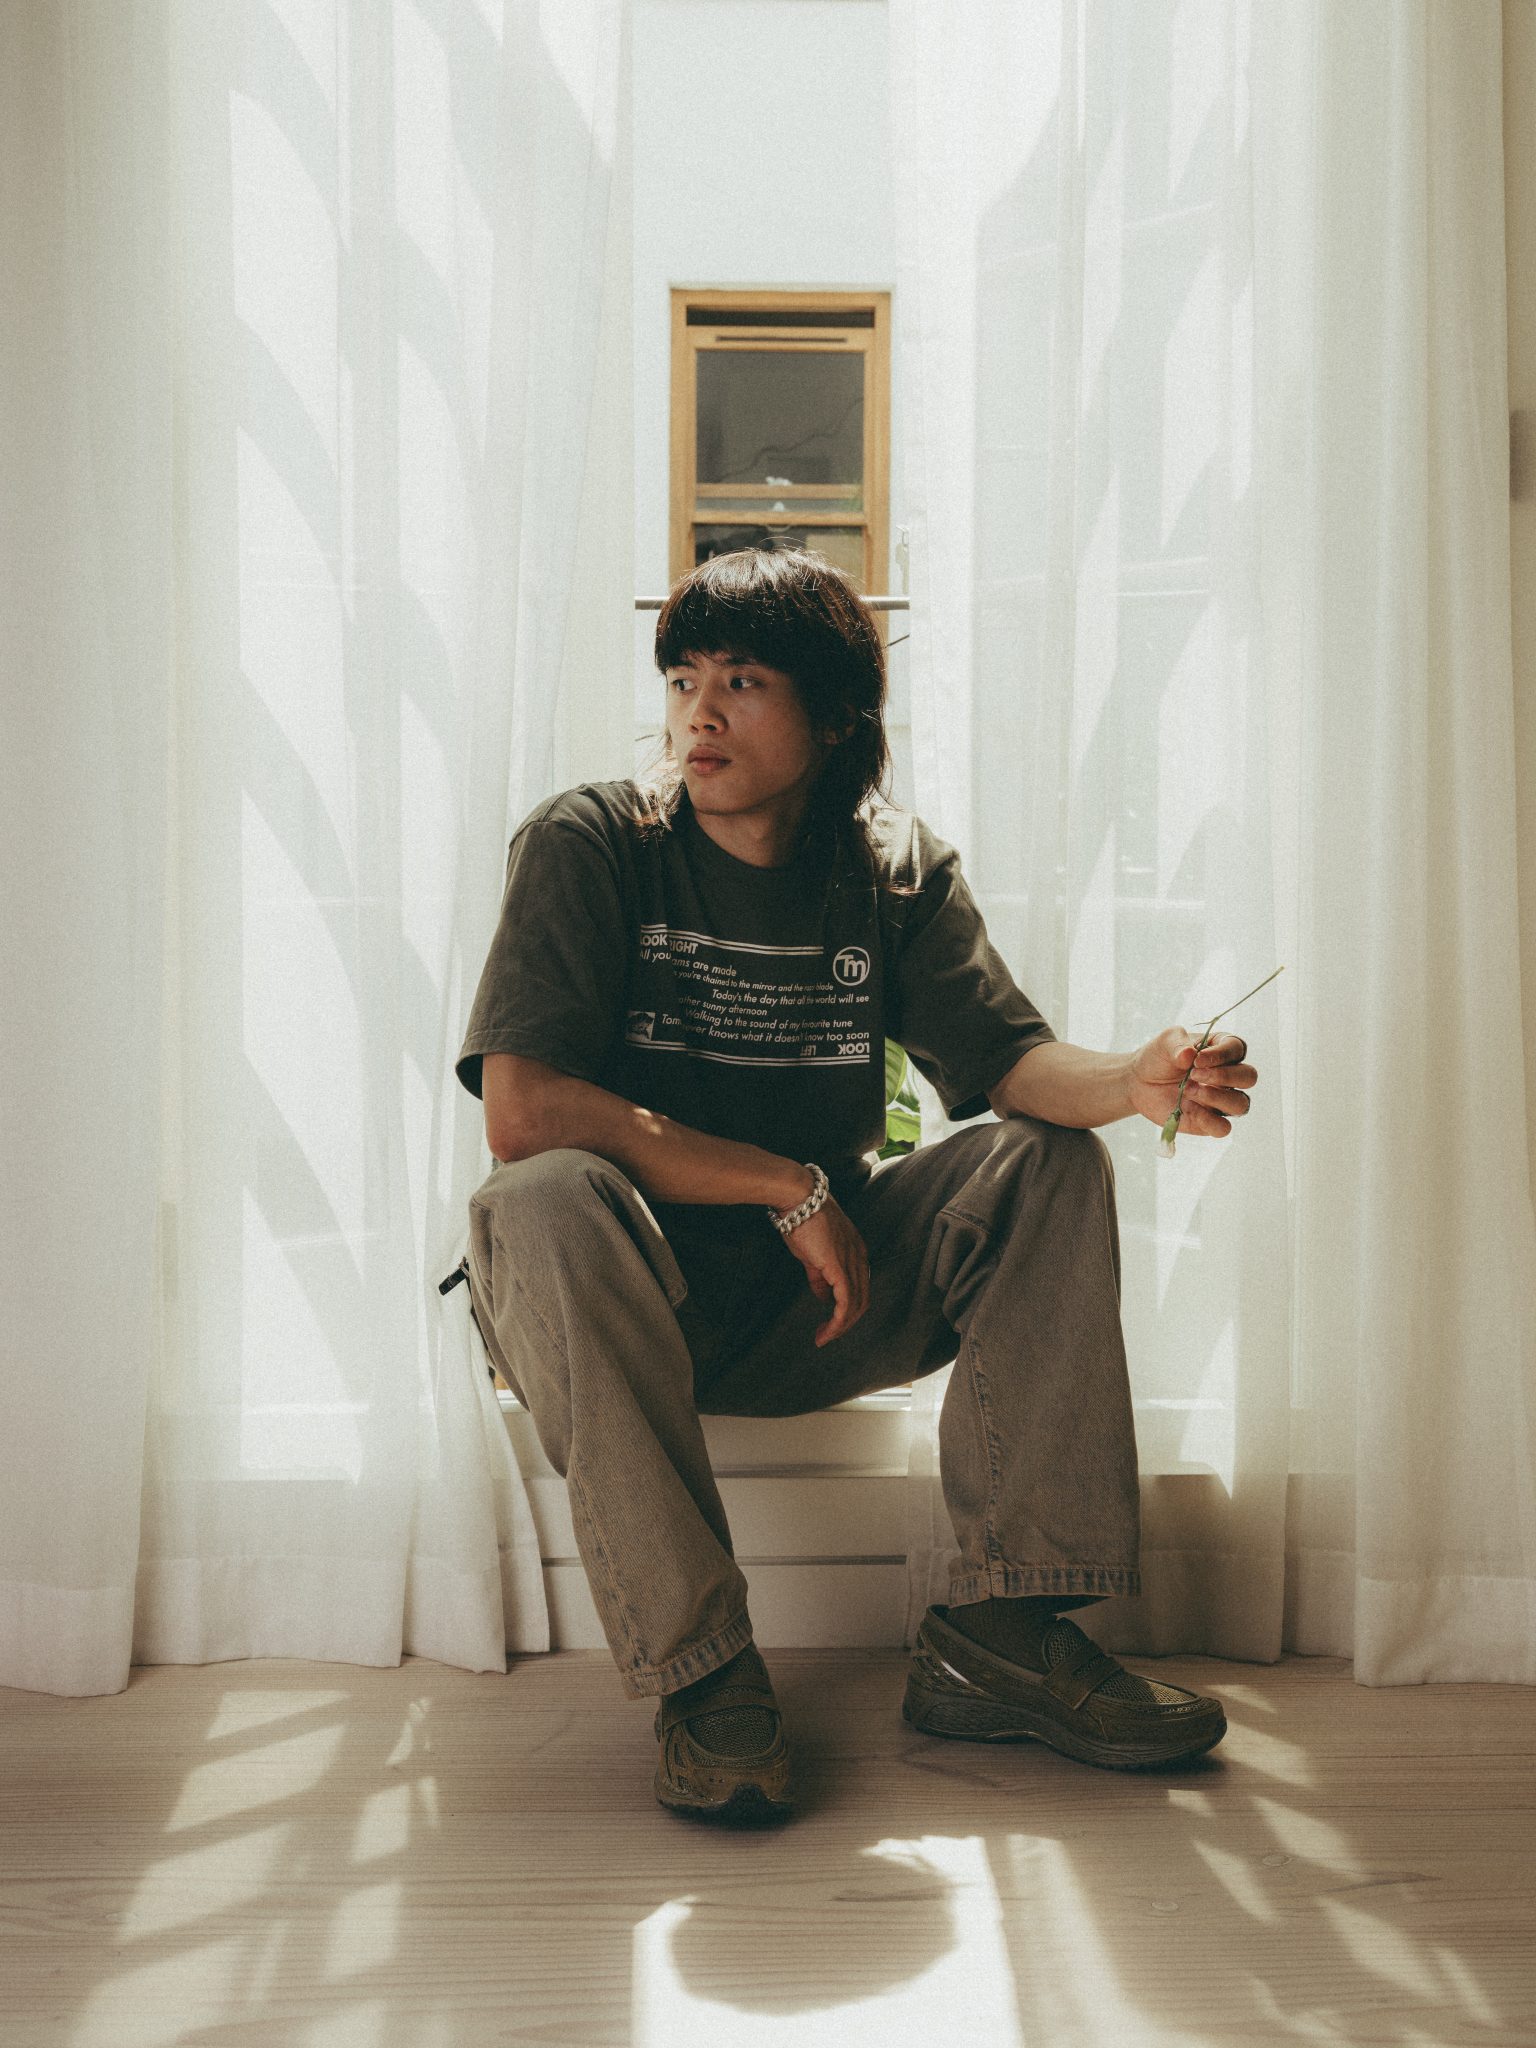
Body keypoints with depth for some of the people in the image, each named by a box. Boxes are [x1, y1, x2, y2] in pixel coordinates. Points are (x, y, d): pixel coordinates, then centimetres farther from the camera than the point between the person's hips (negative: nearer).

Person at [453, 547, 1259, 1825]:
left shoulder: (898, 869, 3)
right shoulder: (587, 845, -10)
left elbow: (1006, 1057, -11)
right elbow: (521, 1107, -23)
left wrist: (1136, 1081, -34)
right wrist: (789, 1187, -23)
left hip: (814, 1304, 4)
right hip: (628, 1298, -3)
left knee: (1050, 1162, -15)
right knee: (546, 1203, -36)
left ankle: (999, 1637, -17)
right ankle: (698, 1673, -29)